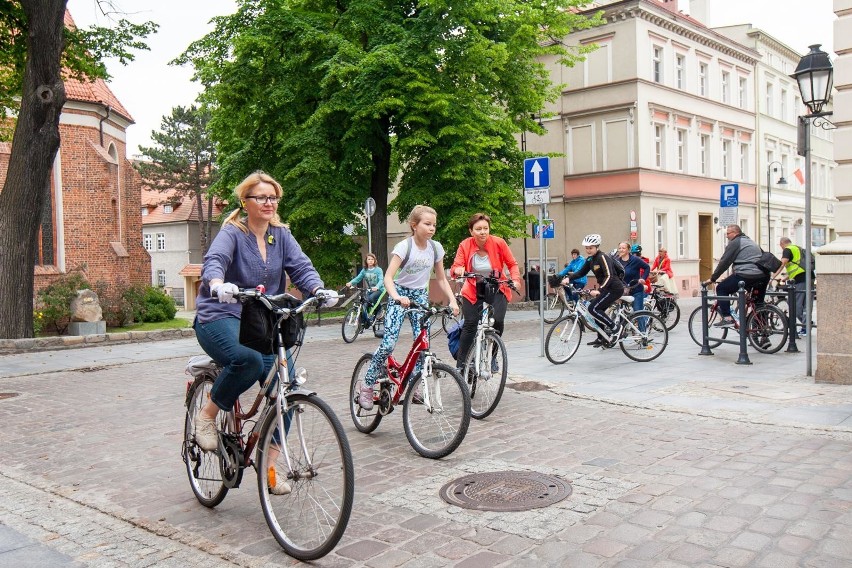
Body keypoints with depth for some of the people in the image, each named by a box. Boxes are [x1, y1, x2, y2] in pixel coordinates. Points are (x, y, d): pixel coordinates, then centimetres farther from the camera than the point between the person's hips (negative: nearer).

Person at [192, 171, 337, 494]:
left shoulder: (281, 235, 10)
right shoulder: (232, 233, -5)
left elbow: (300, 266, -4)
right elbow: (214, 260, -24)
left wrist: (319, 290, -26)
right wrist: (218, 284, -48)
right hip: (221, 317, -5)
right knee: (249, 360, -37)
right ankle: (208, 415, -9)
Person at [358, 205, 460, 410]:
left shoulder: (436, 248, -2)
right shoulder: (404, 246, -17)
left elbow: (441, 279, 6)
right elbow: (388, 277, -24)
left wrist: (452, 300, -8)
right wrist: (397, 297, -42)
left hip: (420, 295, 5)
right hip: (400, 295, -4)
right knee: (388, 343, -15)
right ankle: (367, 385, -1)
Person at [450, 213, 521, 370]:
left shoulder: (498, 243, -12)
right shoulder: (465, 245, -11)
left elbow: (512, 264, -2)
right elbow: (455, 267, -15)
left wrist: (515, 279, -19)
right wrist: (458, 269, -39)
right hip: (473, 291, 0)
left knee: (497, 321, -20)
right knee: (470, 325, -8)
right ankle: (460, 363, 6)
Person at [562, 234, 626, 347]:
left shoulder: (603, 257, -19)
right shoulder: (590, 259, 8)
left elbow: (609, 276, -28)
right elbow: (581, 272, 12)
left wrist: (599, 290, -39)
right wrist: (569, 278, -5)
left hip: (614, 288, -10)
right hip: (607, 288, 10)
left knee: (593, 308, -17)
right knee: (597, 311, 11)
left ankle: (612, 327, -5)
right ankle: (602, 339, 20)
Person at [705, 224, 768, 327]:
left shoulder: (734, 243, -1)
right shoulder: (751, 242, 27)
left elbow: (724, 263, -4)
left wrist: (712, 278, 3)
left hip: (745, 276, -8)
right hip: (762, 276, 9)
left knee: (721, 289, 5)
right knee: (758, 302, 23)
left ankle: (727, 318, -4)